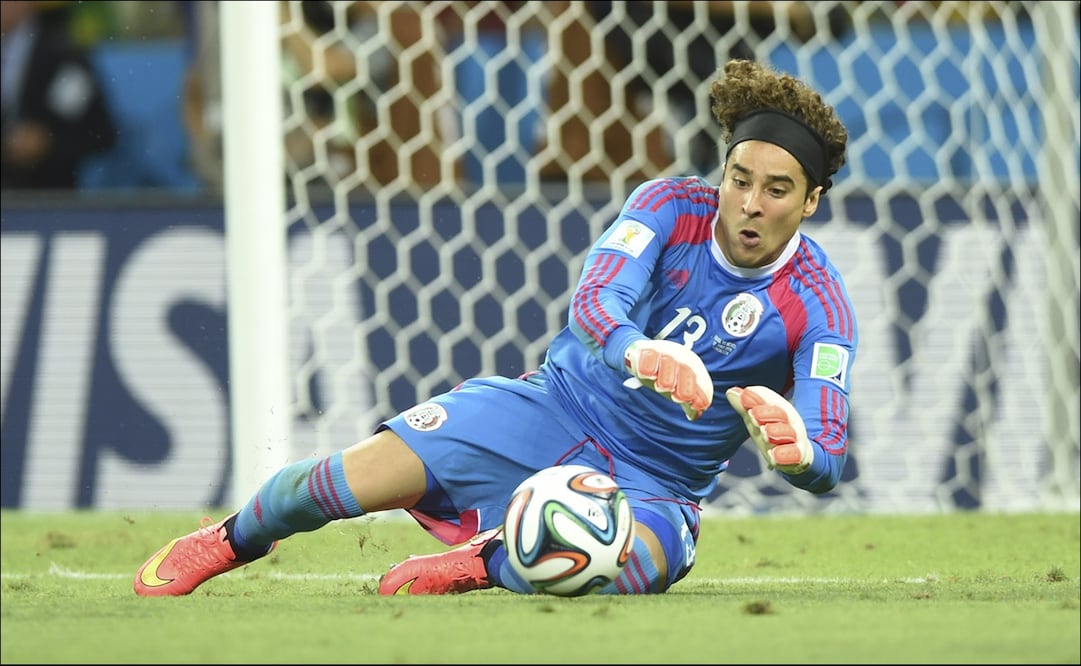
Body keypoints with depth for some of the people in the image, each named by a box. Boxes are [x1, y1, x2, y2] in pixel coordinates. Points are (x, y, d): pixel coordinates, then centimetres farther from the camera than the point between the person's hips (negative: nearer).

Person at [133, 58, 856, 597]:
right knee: (359, 476, -16)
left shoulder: (819, 306, -15)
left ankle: (479, 565, -14)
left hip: (653, 485, -1)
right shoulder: (672, 206, -11)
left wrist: (797, 447, -49)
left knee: (639, 562, -40)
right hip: (557, 407, 2)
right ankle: (232, 540, 16)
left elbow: (827, 464, -22)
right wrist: (640, 352, -53)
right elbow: (593, 302, -28)